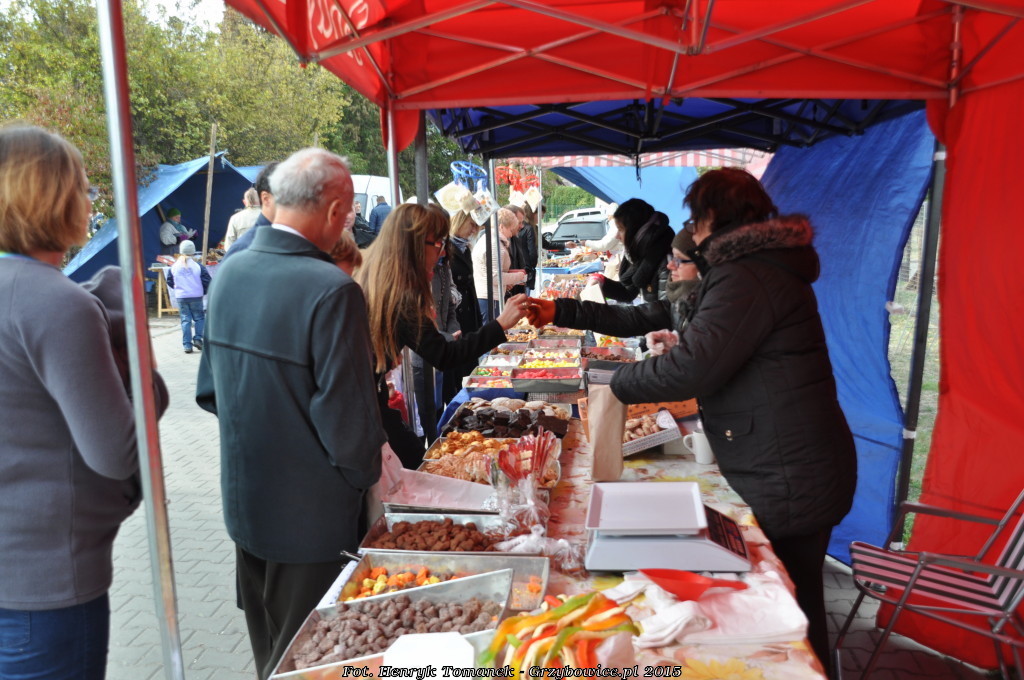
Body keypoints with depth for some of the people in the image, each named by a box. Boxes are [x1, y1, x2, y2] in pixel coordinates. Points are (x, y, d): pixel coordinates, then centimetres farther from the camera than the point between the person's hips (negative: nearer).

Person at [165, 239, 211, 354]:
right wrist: (203, 291, 9)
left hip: (181, 297, 2)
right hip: (196, 296, -2)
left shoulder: (174, 266, 0)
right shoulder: (198, 266, -8)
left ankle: (187, 345, 3)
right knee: (199, 318, 13)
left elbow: (169, 281, 7)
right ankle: (198, 338, -3)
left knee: (185, 320, 6)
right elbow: (207, 281, -8)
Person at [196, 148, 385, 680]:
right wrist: (364, 476, -4)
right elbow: (347, 413, -22)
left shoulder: (229, 272, -1)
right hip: (308, 511, -7)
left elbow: (210, 389, 8)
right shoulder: (331, 289, -25)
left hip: (243, 497, 7)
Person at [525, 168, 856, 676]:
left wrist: (618, 385, -9)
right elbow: (642, 319, 17)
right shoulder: (737, 273, 16)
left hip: (789, 481, -10)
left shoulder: (748, 277, -19)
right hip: (780, 475, 10)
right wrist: (560, 312, 16)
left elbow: (690, 367, -27)